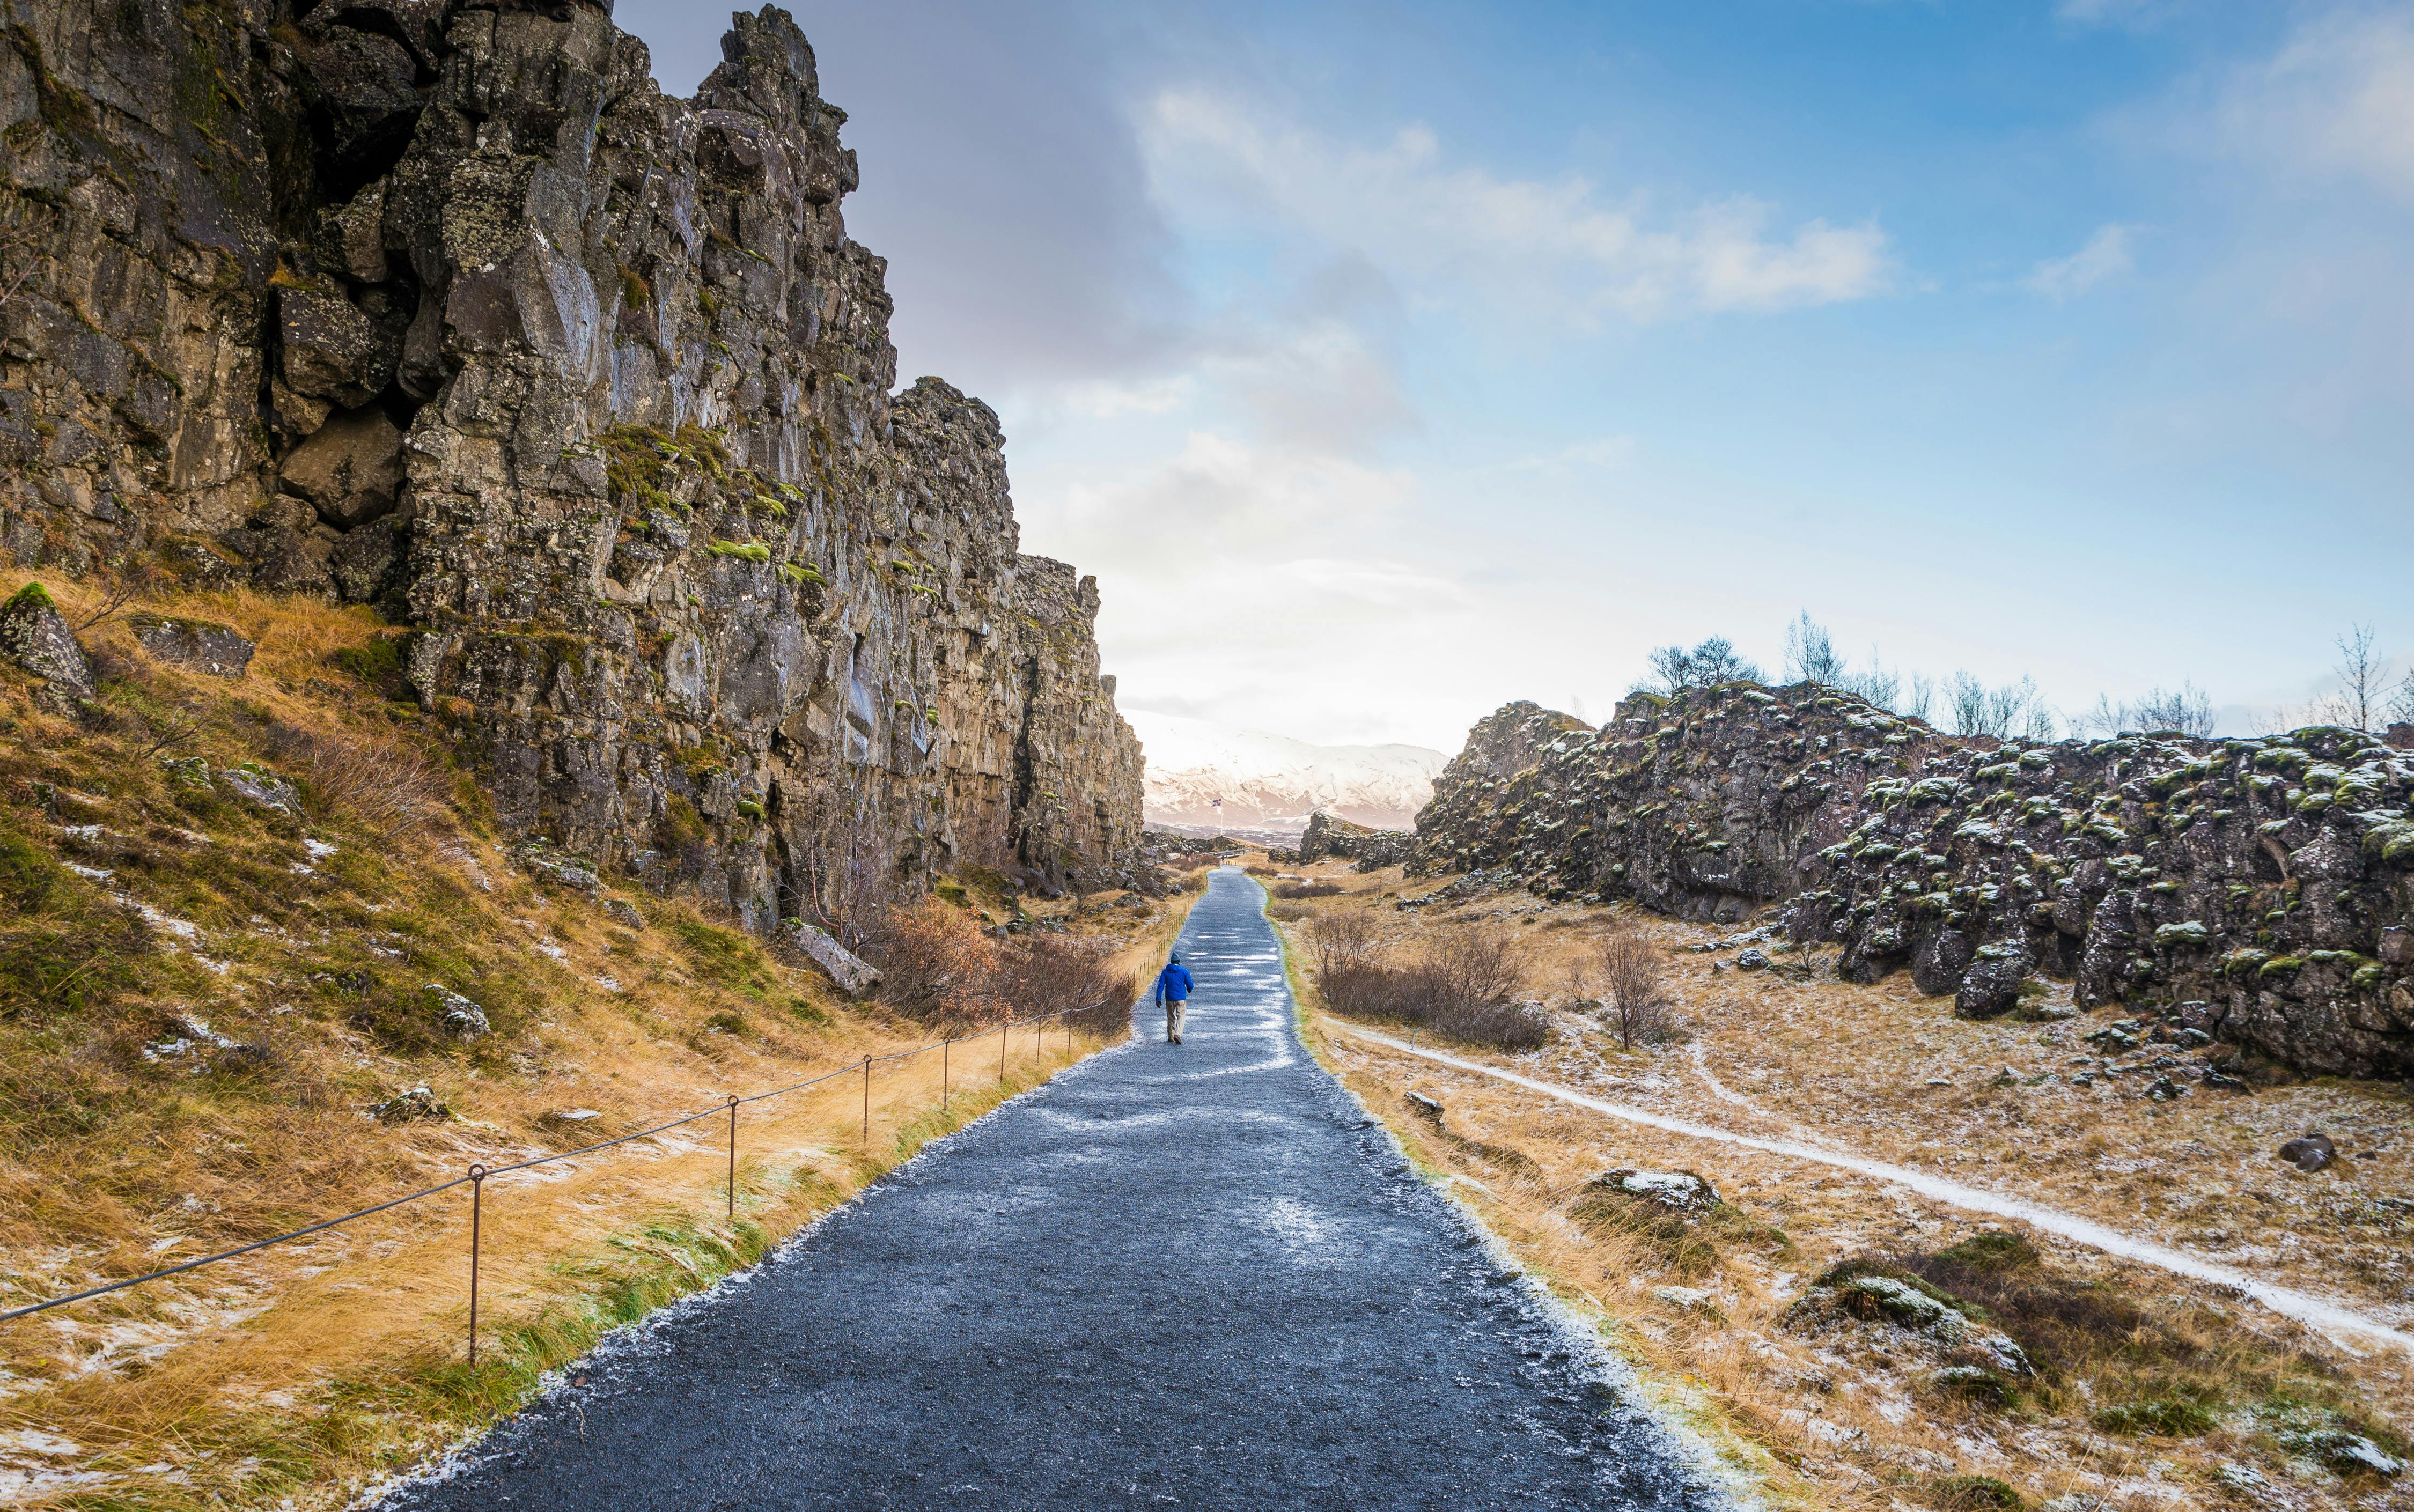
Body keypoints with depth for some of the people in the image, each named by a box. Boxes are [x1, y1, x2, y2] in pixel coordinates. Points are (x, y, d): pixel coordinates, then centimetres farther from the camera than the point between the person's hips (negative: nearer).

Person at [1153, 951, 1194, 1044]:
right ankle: (1178, 1034, -21)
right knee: (1181, 1017, 0)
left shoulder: (1165, 972, -1)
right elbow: (1190, 985, 1)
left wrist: (1158, 999, -7)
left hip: (1169, 999, 2)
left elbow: (1161, 986, -7)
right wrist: (1189, 990, 24)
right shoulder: (1184, 971, -4)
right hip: (1181, 998, -2)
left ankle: (1170, 1037, 19)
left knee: (1171, 1018, 15)